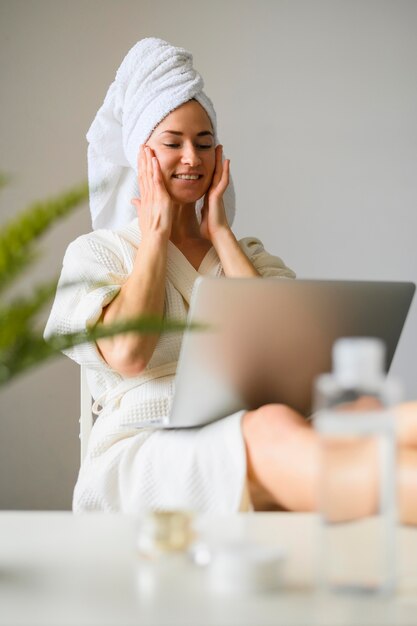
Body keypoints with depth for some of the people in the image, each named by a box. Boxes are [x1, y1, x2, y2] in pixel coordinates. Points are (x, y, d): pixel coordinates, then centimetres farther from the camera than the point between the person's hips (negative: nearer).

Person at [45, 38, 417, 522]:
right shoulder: (97, 252, 16)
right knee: (271, 431, -40)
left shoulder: (248, 253, 26)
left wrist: (219, 233, 11)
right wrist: (156, 232, 7)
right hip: (143, 449, -3)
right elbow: (127, 355, -7)